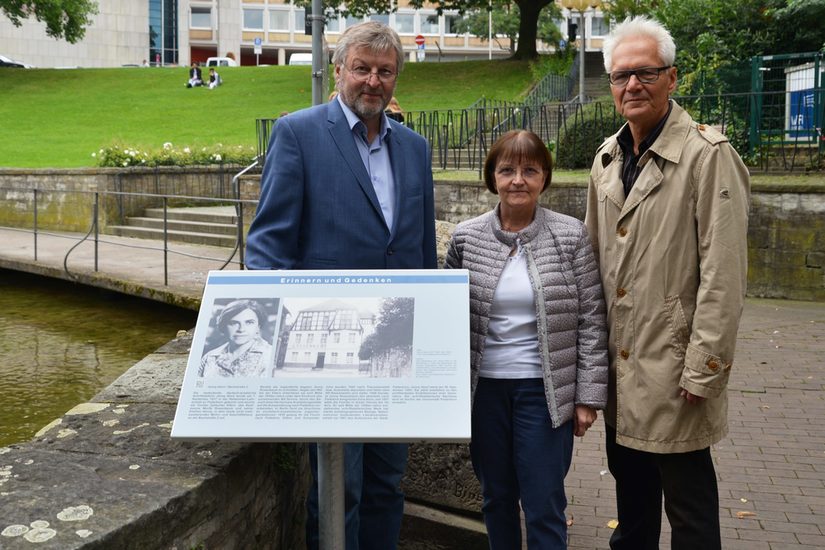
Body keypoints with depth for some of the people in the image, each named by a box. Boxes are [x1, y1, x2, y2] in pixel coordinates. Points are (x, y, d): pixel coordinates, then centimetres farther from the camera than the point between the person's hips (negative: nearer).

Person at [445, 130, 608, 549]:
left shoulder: (571, 236, -5)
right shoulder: (465, 237, 0)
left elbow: (591, 321, -3)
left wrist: (588, 396, -6)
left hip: (545, 389, -2)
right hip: (484, 387, 3)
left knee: (544, 507, 4)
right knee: (496, 498, 17)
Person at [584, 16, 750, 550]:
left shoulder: (708, 155, -14)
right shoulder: (608, 157, 9)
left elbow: (723, 274, -17)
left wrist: (704, 370, -18)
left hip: (672, 366, -7)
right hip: (618, 363, 7)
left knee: (689, 507, 8)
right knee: (630, 488, 22)